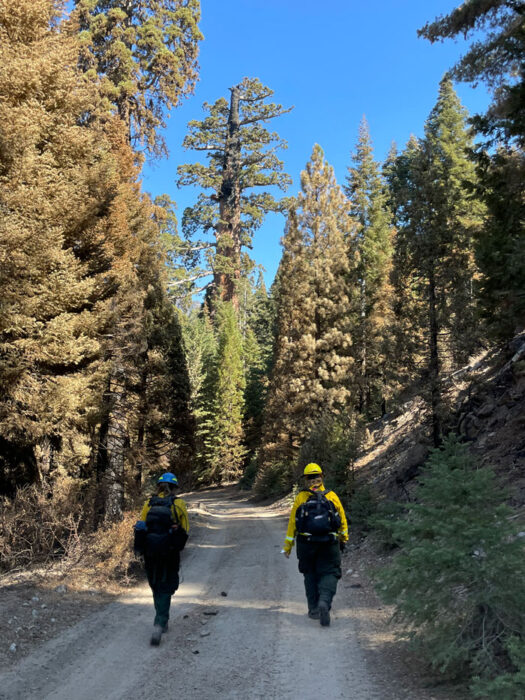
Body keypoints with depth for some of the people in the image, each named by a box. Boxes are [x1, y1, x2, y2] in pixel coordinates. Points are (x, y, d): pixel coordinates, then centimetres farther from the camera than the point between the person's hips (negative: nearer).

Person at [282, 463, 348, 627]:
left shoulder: (300, 497, -1)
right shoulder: (332, 496, 3)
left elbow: (292, 522, 0)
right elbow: (342, 520, 11)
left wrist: (288, 546, 7)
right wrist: (344, 539, 27)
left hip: (306, 544, 1)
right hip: (329, 544, 0)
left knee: (310, 574, 17)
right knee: (329, 573, 5)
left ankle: (314, 609, 18)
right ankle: (324, 601, -20)